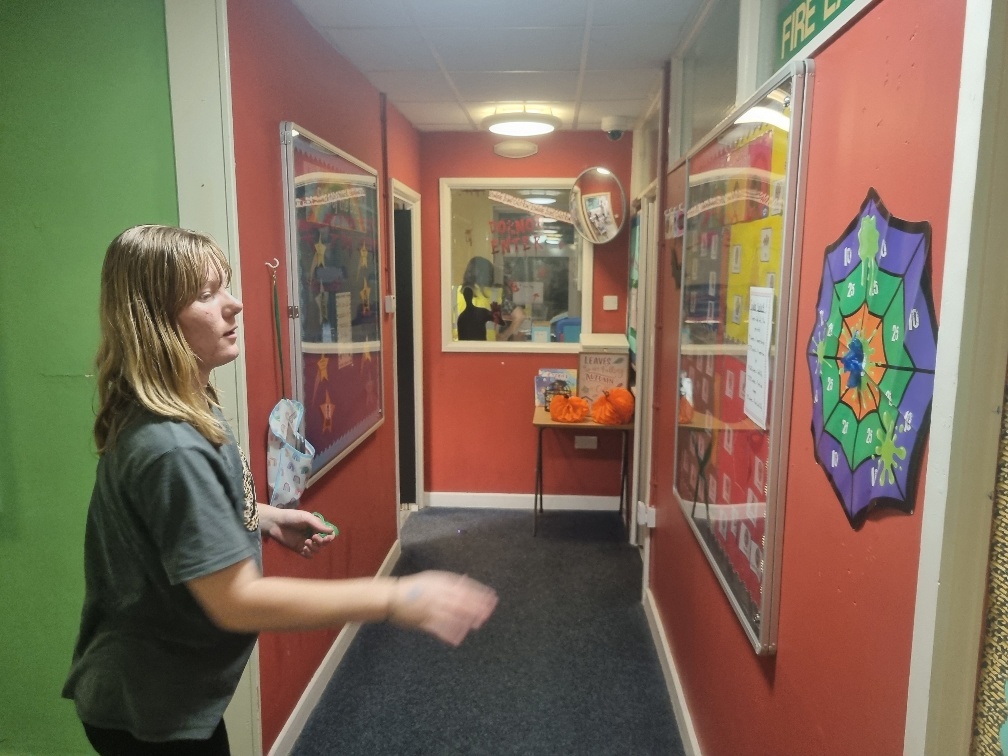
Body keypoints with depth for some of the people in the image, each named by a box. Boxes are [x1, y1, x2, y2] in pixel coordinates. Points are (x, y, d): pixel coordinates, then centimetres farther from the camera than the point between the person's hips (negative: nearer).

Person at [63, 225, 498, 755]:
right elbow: (236, 602, -33)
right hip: (150, 711, -9)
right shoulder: (170, 449, -32)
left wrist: (265, 518, 2)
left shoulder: (182, 414, -1)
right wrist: (395, 598, -33)